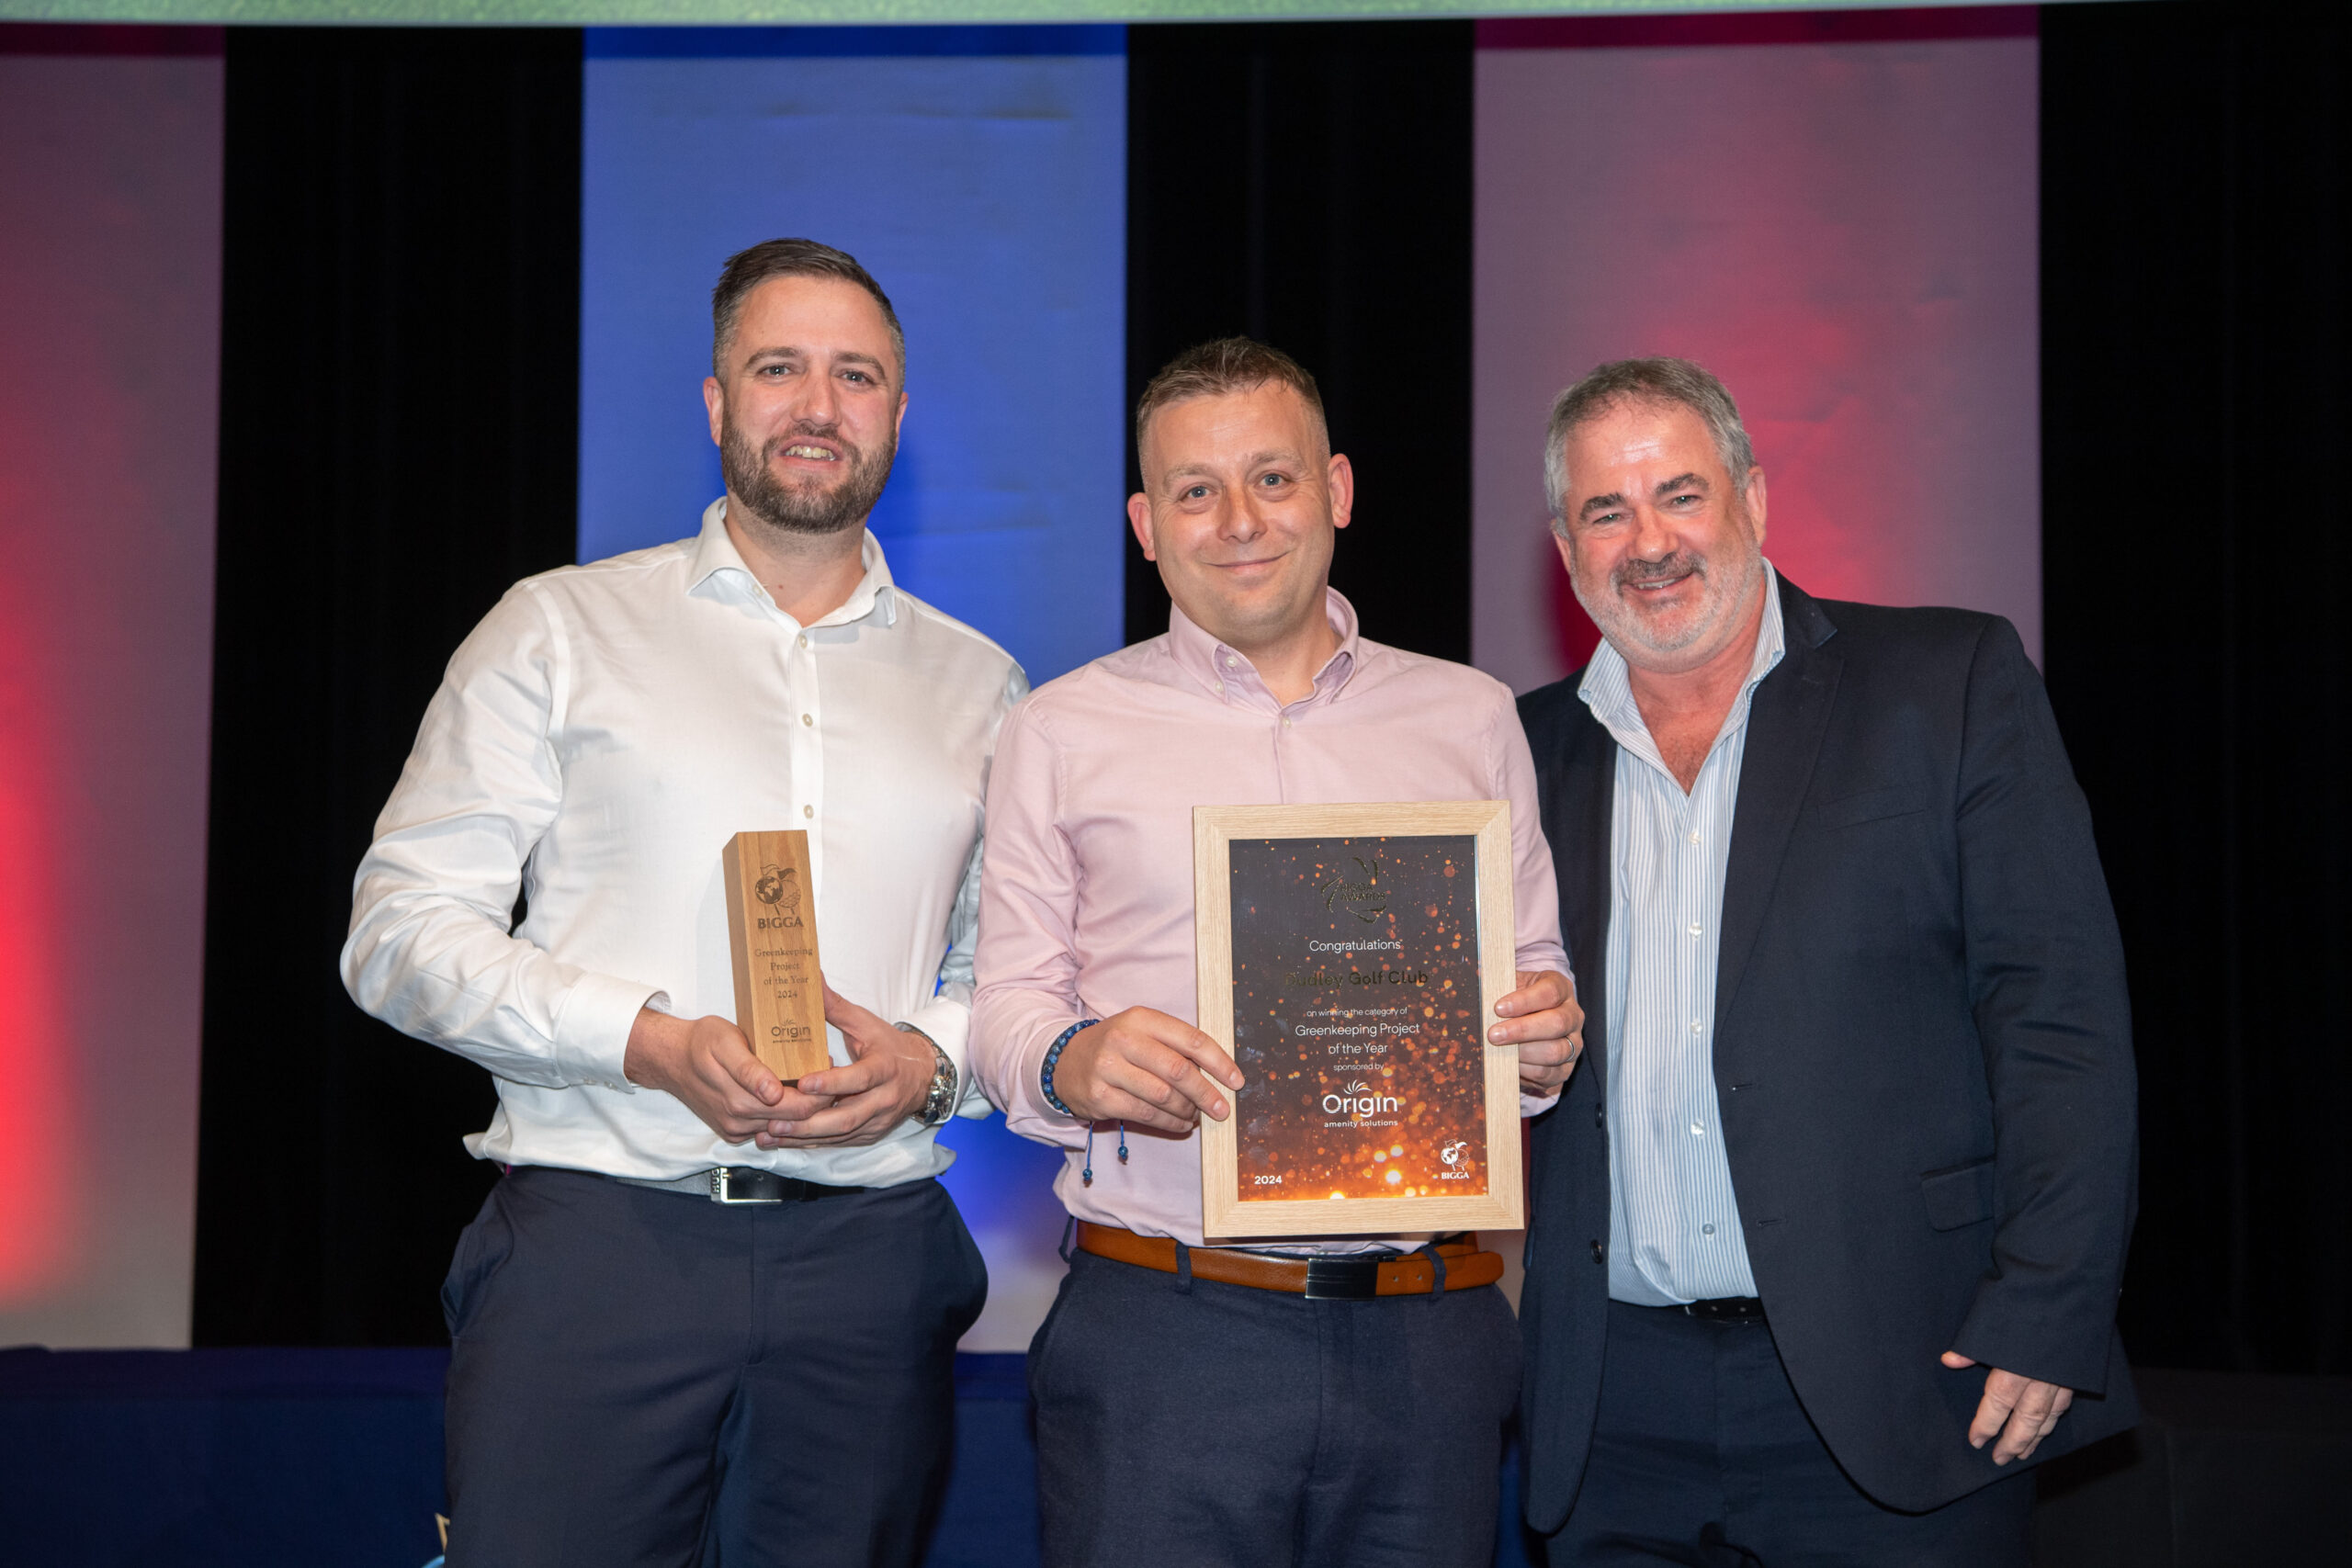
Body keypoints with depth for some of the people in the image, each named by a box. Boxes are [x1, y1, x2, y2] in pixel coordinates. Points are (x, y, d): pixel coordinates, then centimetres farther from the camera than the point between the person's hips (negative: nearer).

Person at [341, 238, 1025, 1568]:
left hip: (872, 1258, 3)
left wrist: (930, 1063, -7)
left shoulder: (977, 685, 15)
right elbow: (404, 931, 0)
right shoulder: (562, 632, 7)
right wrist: (650, 1042, -13)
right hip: (594, 1239, -2)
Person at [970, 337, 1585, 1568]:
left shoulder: (1470, 719, 13)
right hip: (1163, 1328, -1)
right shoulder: (1063, 730, 8)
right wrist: (1073, 1062, -16)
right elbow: (1007, 1004, 6)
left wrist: (1548, 1035, -6)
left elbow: (1535, 966, 17)